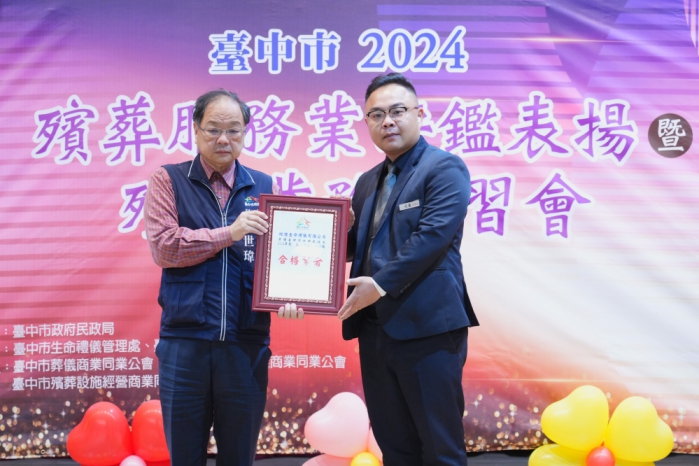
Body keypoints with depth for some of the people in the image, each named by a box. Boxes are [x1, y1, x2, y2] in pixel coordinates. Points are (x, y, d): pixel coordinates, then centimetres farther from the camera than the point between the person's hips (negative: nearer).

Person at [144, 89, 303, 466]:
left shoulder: (264, 187, 11)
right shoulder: (168, 180, 4)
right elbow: (163, 246, -8)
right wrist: (230, 233, -13)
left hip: (247, 342, 2)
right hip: (185, 340, -2)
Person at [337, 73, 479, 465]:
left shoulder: (445, 168, -5)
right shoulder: (368, 181, 19)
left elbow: (433, 236, -17)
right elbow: (354, 242, 20)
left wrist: (381, 283, -20)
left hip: (428, 326, -7)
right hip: (375, 328, 7)